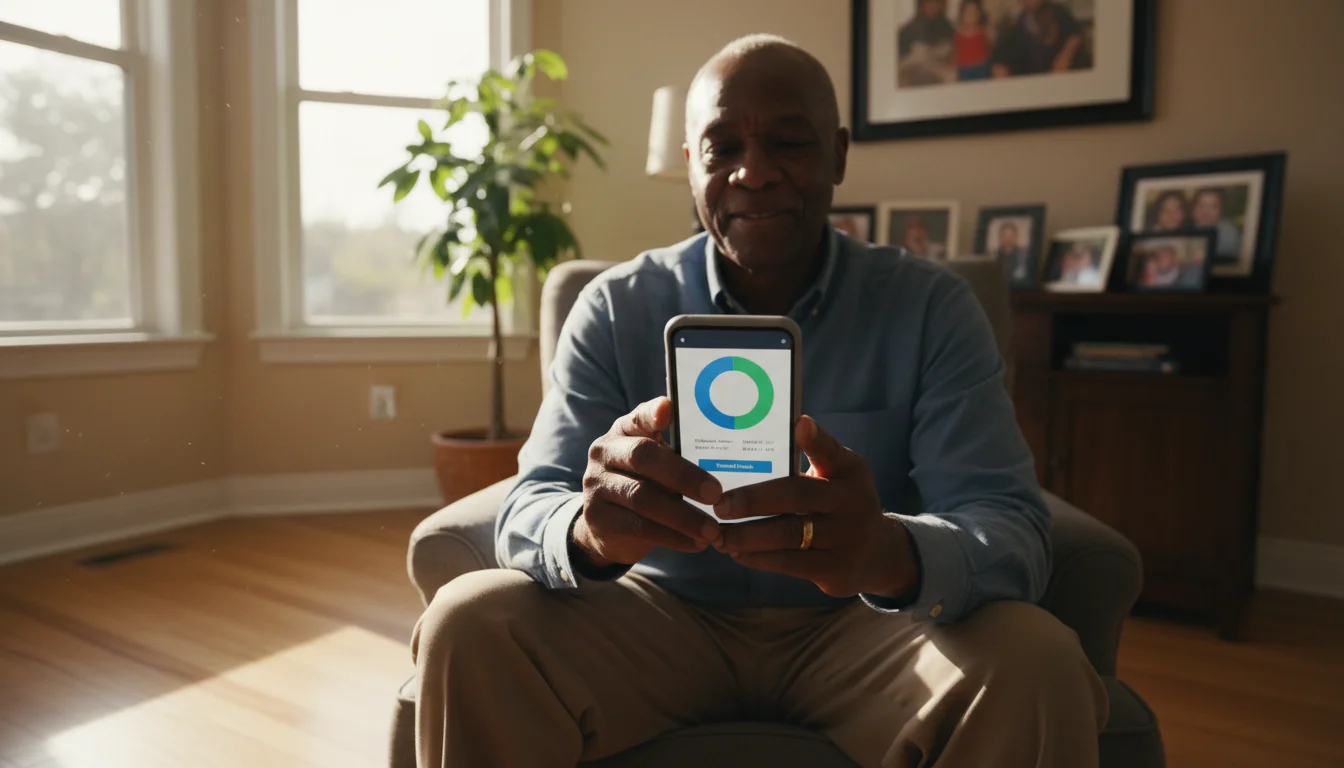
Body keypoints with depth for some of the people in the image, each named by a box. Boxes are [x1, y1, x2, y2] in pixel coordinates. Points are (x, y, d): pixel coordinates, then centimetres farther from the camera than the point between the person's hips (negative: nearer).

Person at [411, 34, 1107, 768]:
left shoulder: (930, 307, -7)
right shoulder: (615, 309, -5)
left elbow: (1010, 529, -15)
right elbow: (527, 512, -11)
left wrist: (891, 552, -40)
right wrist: (590, 530, -37)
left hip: (859, 628, 0)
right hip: (661, 618, 1)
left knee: (1038, 667, -28)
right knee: (467, 627, -24)